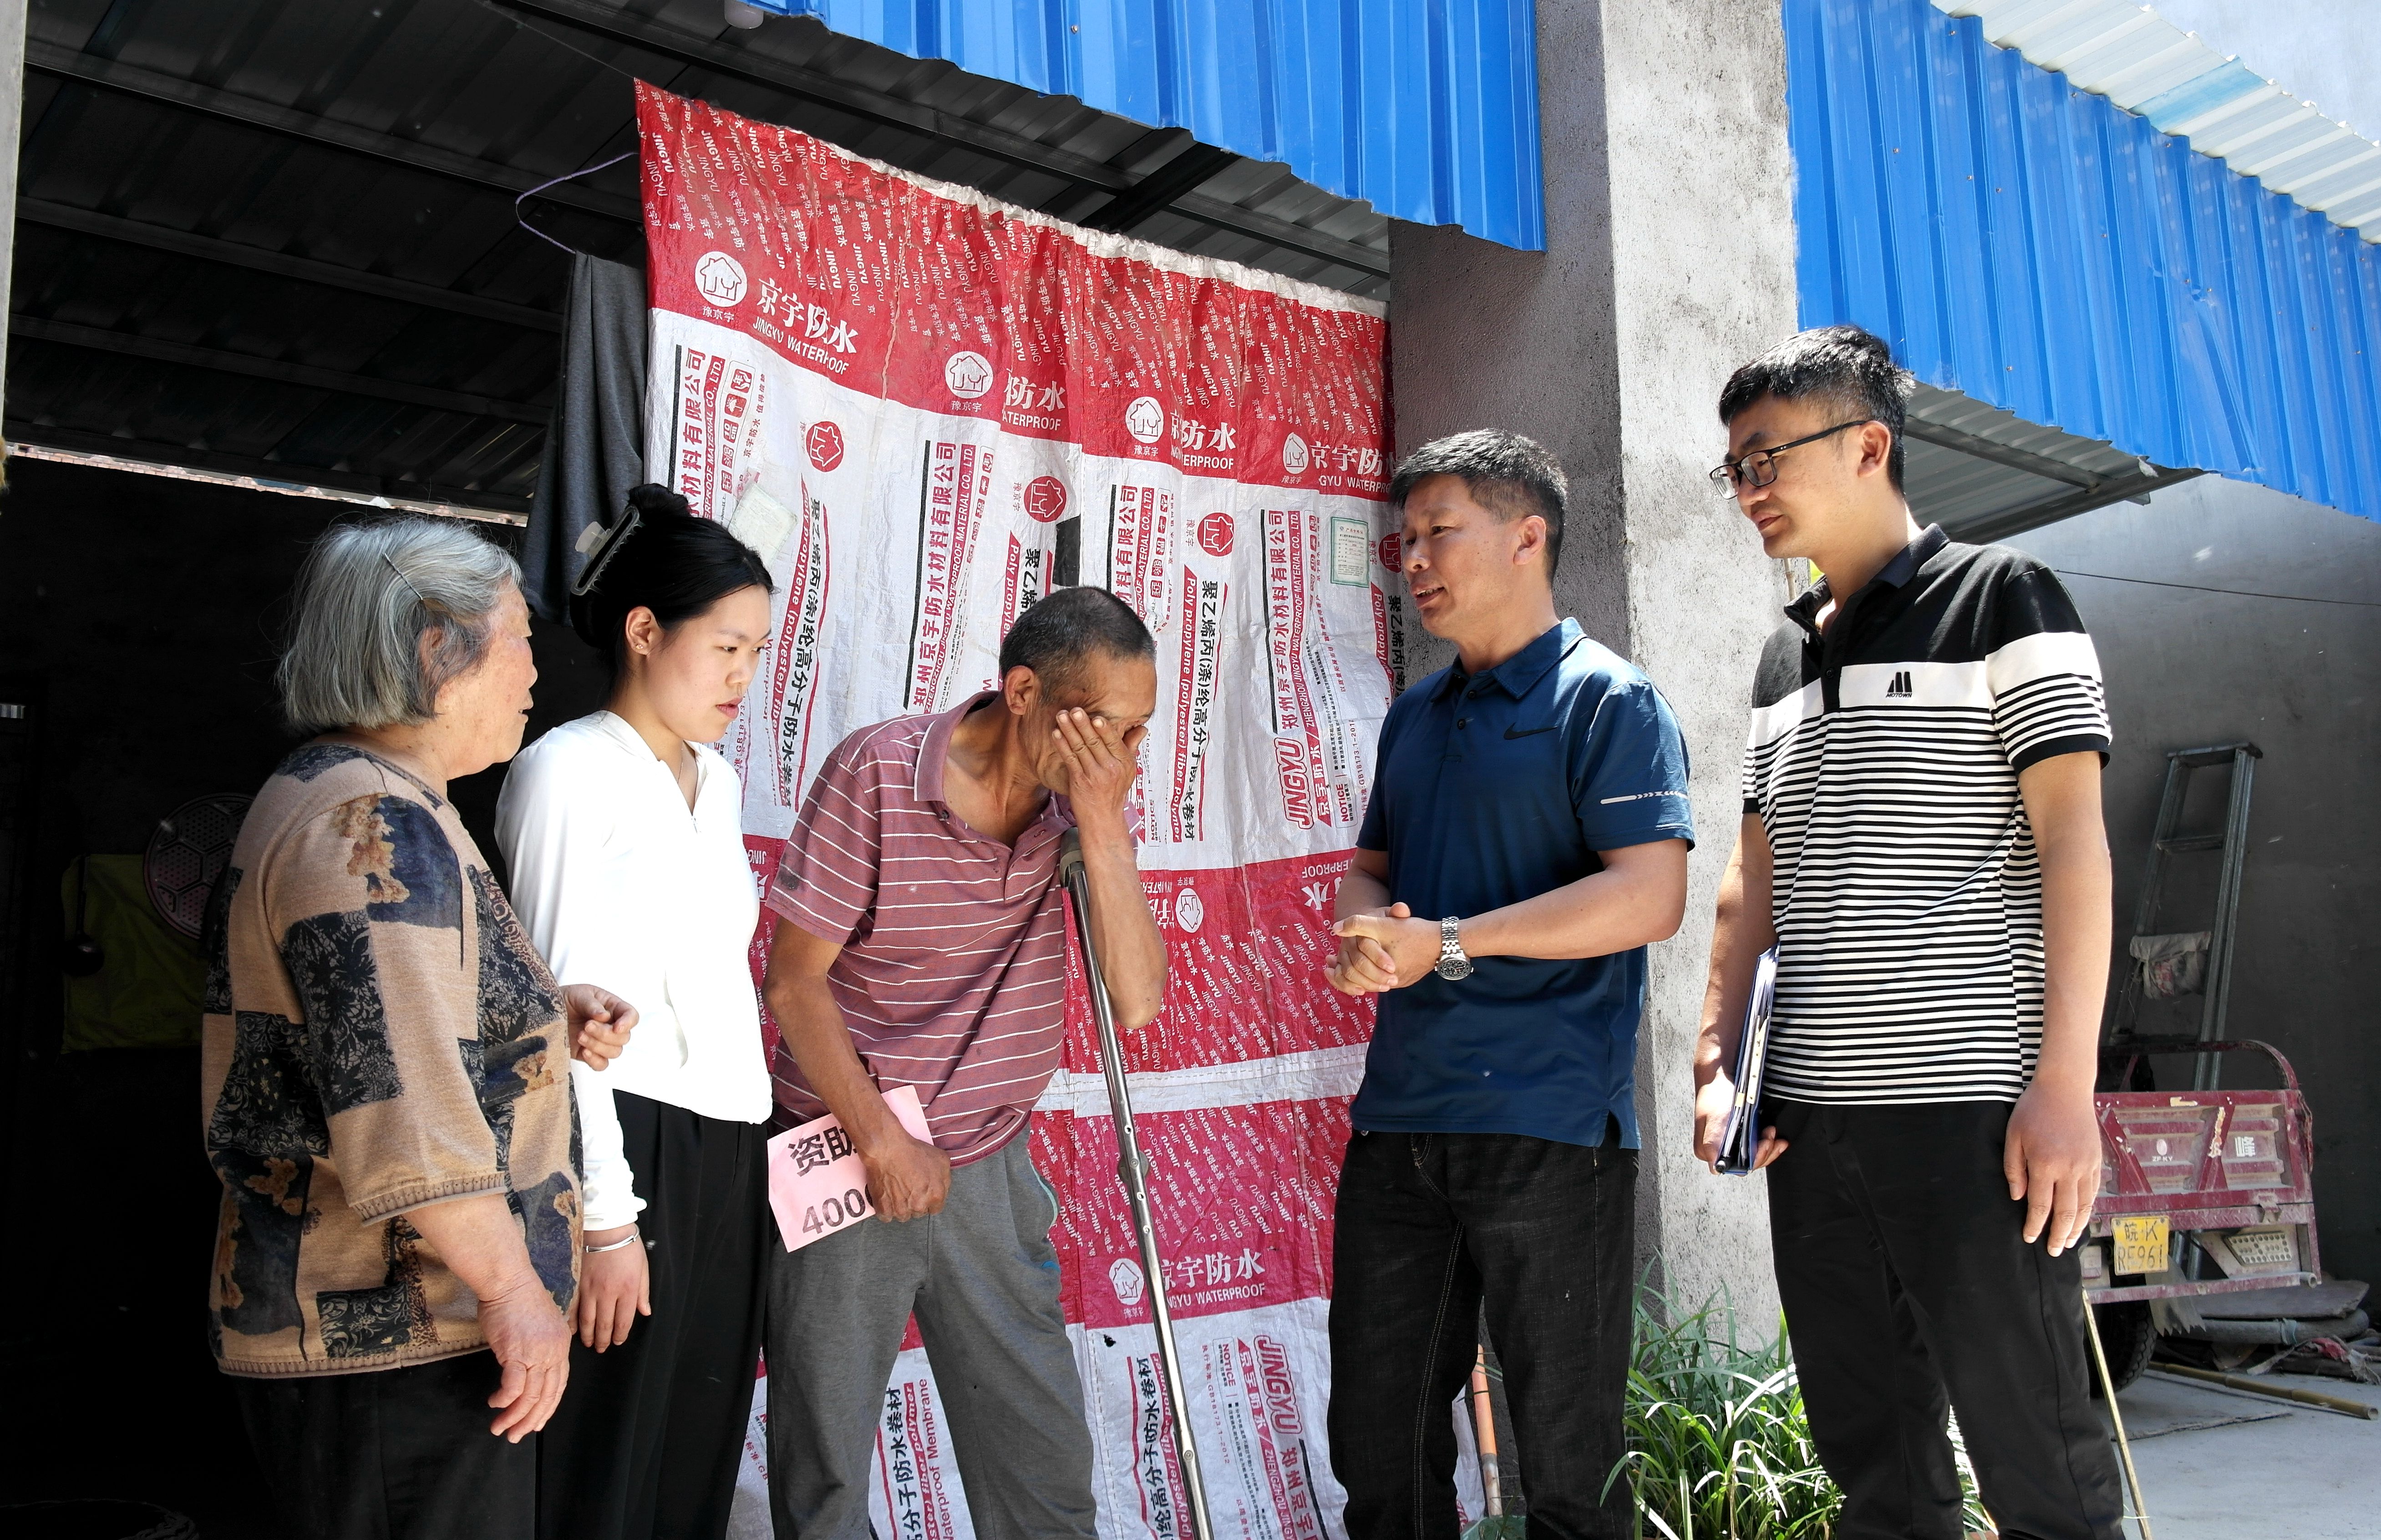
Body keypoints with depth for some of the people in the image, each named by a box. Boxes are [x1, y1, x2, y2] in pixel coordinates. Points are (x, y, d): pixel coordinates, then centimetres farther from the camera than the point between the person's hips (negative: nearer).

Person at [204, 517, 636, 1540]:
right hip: (397, 1345, -11)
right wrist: (512, 1288, -20)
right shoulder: (376, 825, -19)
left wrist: (546, 1015, 10)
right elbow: (400, 1107, -27)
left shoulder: (329, 799, 16)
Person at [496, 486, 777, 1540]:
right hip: (630, 1145, -7)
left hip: (725, 1155, 7)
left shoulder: (717, 780, 15)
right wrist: (606, 1215, -16)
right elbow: (564, 1004, -13)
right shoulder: (570, 772, -8)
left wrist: (748, 1152, 13)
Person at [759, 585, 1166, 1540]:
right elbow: (794, 979, -12)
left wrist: (1104, 821, -21)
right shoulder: (878, 772, -15)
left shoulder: (1083, 802, -4)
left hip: (991, 1169, 4)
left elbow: (1136, 1001, -12)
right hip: (846, 1160, -4)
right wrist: (881, 1142, -14)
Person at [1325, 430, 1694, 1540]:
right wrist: (1366, 934, -3)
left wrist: (1445, 942, -19)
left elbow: (1649, 897, -17)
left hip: (1547, 1129, -7)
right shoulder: (1415, 716, 17)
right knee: (1377, 1435, 14)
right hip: (1396, 1121, 7)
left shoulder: (1606, 699, -6)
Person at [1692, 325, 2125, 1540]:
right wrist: (1718, 1062, 9)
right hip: (1811, 1116, 6)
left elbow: (2072, 838, -8)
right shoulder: (1783, 658, 17)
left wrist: (2064, 1079, -16)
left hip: (1974, 1107, -6)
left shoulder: (2000, 599, -1)